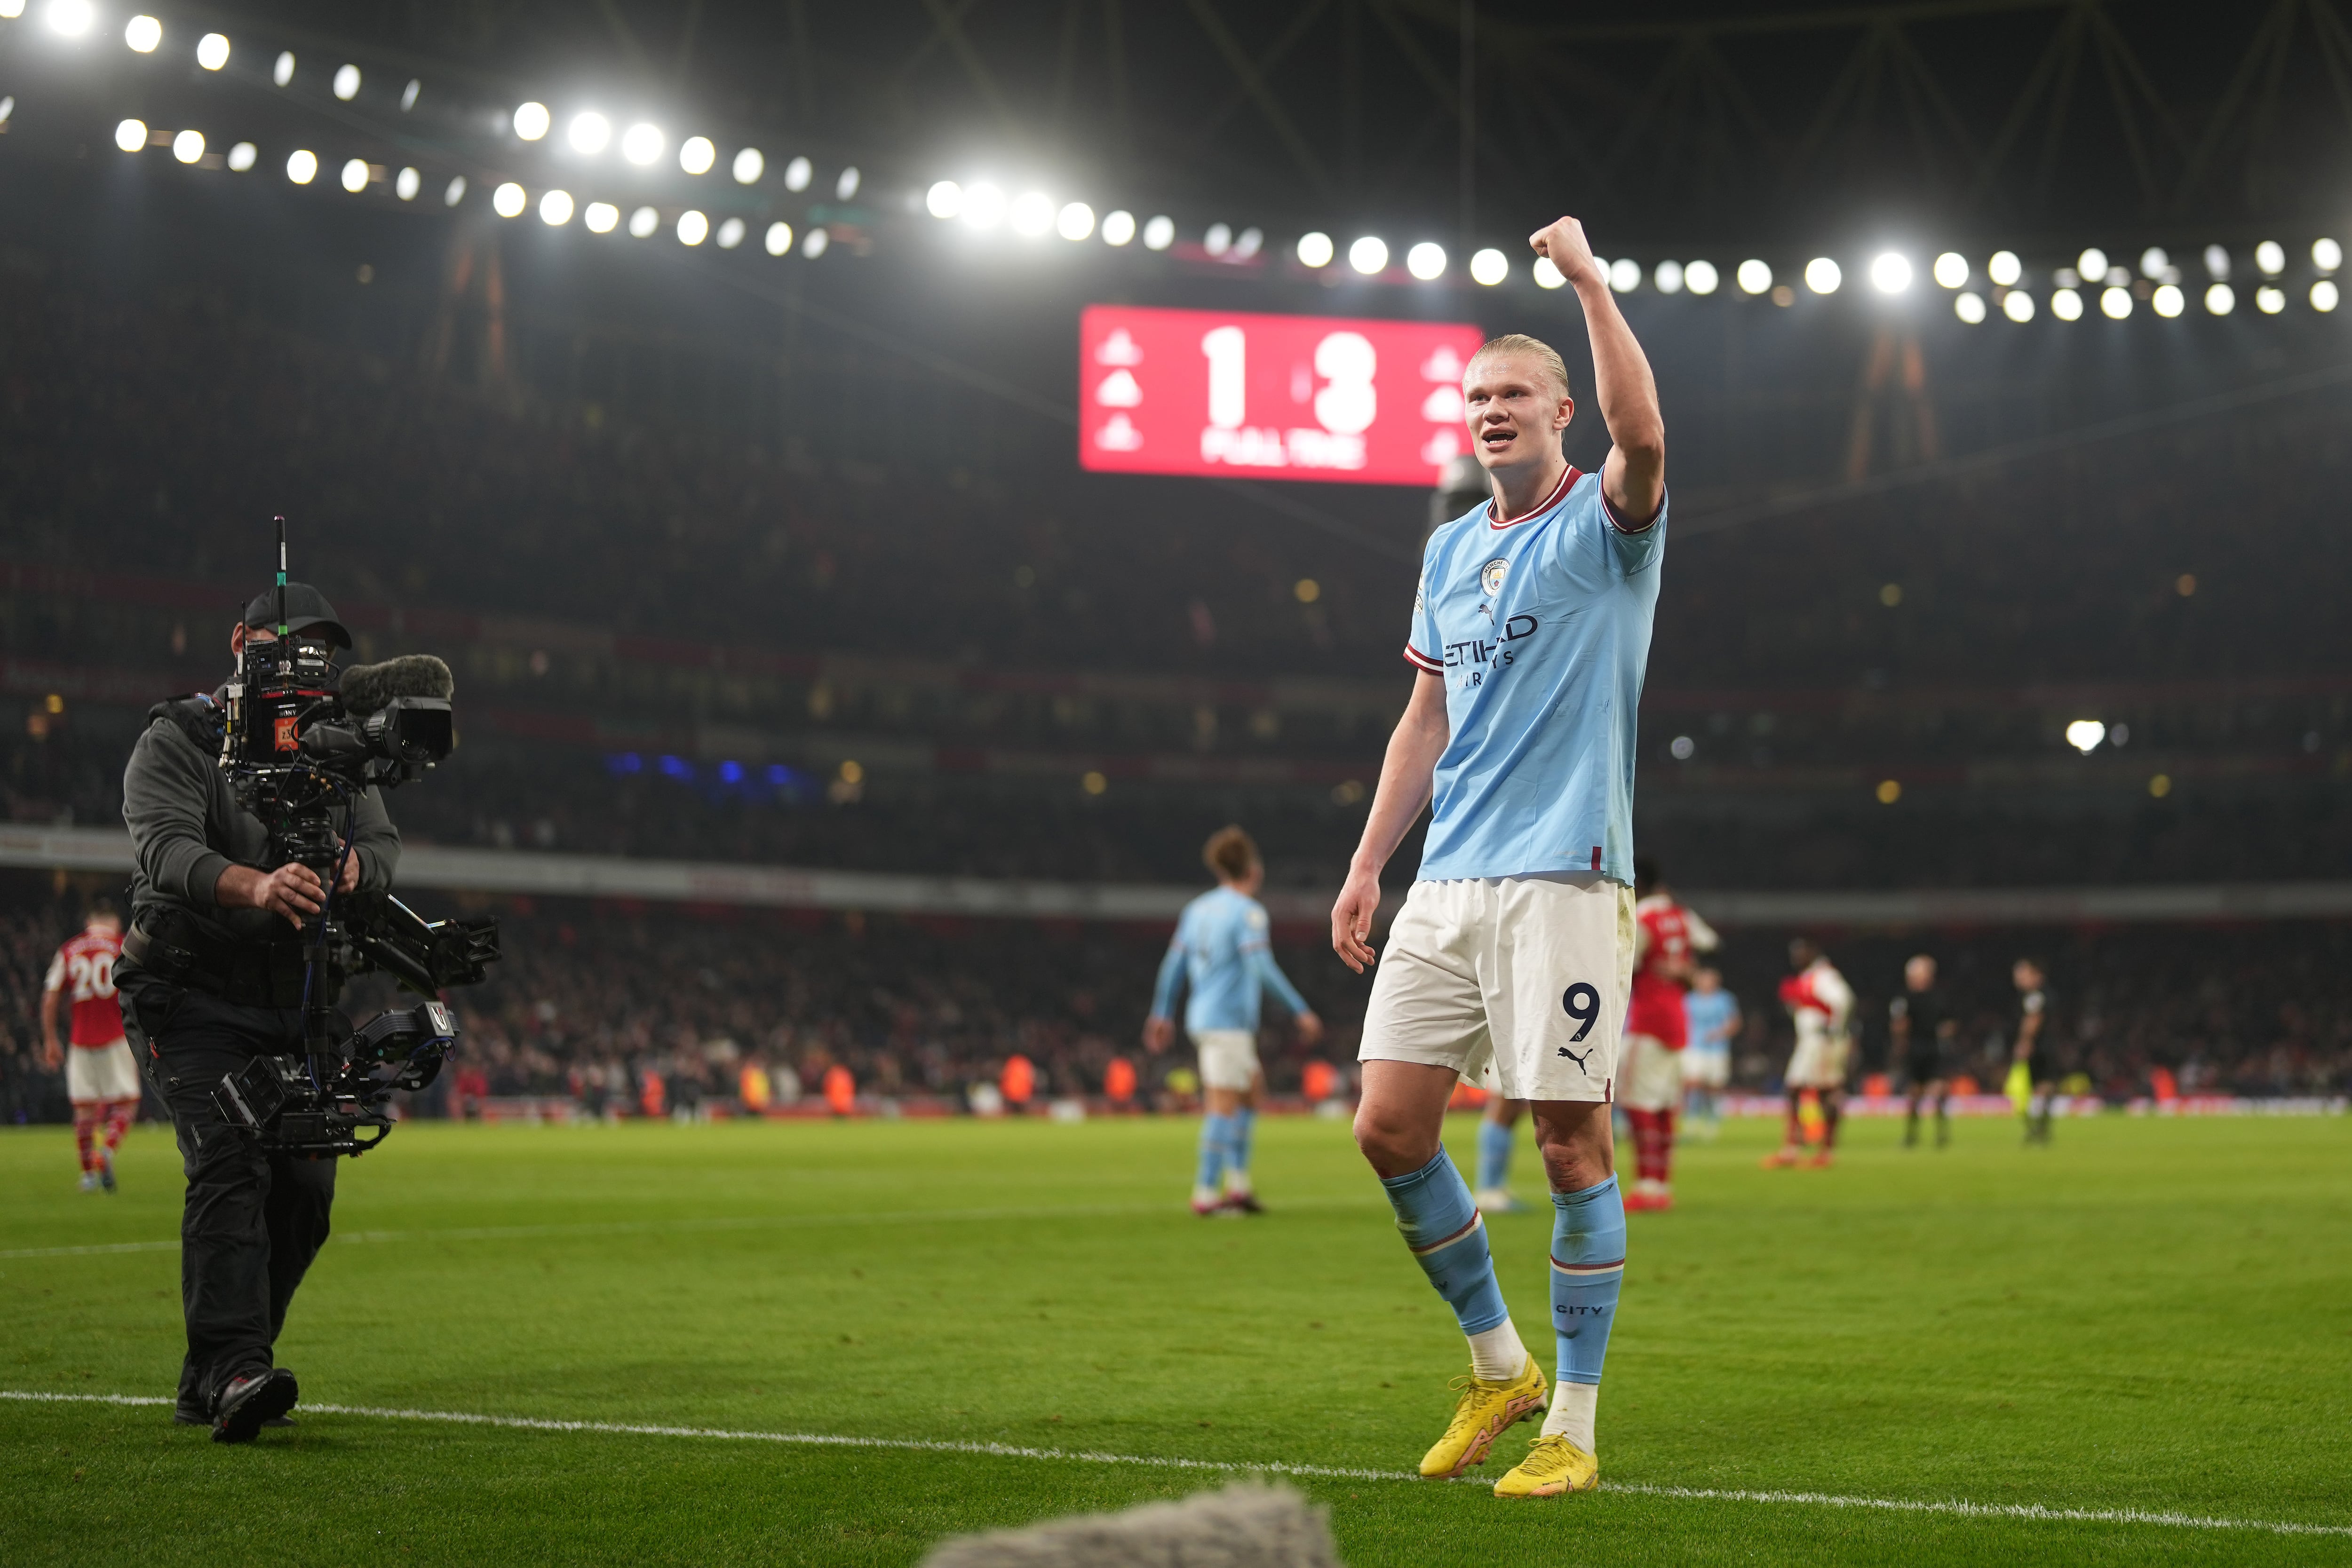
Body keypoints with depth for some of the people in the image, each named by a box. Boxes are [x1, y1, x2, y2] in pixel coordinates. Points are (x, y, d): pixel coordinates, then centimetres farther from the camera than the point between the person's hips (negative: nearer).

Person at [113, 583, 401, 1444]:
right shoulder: (174, 741, -7)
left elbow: (382, 841, 0)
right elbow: (166, 848, -24)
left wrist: (351, 865, -26)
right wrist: (256, 886, -44)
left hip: (296, 1005, 5)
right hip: (194, 998, -5)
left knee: (306, 1186, 0)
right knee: (229, 1167, -21)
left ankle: (210, 1381, 12)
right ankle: (233, 1368, -28)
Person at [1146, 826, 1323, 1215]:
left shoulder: (1198, 908, 13)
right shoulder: (1248, 912, -11)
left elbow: (1174, 964, 15)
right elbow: (1263, 968, -20)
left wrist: (1162, 1014, 22)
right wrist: (1301, 1012, -17)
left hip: (1202, 1018, 9)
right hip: (1228, 1022, -9)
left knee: (1254, 1089, 16)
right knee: (1225, 1106, -7)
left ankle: (1238, 1184, 12)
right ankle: (1206, 1193, -9)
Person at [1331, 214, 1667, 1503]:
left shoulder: (1605, 525, -1)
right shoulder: (1449, 549, 17)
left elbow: (1642, 436, -25)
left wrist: (1587, 279, -23)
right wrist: (1369, 864, 15)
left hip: (1562, 879, -6)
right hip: (1445, 885, 6)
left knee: (1571, 1142, -5)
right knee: (1388, 1125, 1)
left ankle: (1571, 1428, 5)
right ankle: (1498, 1367, 19)